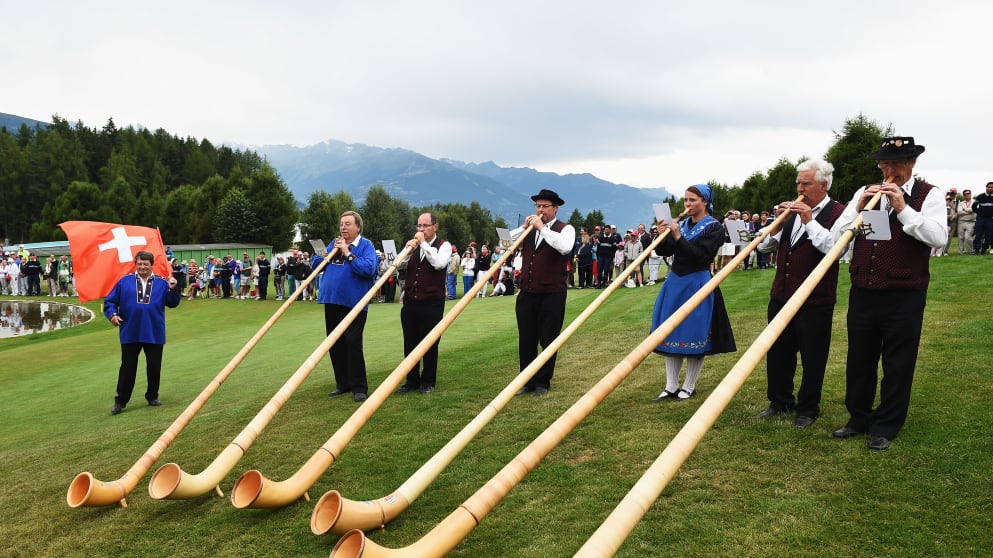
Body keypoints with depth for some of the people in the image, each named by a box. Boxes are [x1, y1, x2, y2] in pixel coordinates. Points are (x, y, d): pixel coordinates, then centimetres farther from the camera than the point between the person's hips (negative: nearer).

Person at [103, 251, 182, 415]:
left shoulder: (161, 283, 3)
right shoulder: (124, 281, 1)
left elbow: (172, 303, 0)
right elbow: (110, 301, 3)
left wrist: (173, 288, -16)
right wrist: (112, 314, -14)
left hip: (155, 333, 1)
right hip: (130, 333, -1)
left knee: (154, 367, 11)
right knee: (127, 367, 7)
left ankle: (152, 396, 27)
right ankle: (120, 401, 16)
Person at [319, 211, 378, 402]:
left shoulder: (366, 246, -4)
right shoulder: (334, 243, 14)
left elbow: (369, 269, -21)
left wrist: (348, 253, -19)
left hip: (354, 303, -7)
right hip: (332, 301, 7)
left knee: (353, 343, -9)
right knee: (335, 344, 12)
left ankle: (359, 387, 0)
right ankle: (343, 383, 24)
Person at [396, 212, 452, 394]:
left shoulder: (444, 245, -1)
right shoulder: (413, 243, 13)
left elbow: (439, 263, -21)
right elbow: (398, 264, 4)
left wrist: (424, 243, -15)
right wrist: (408, 250, -13)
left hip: (432, 302, -5)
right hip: (410, 301, 5)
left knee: (430, 344, 3)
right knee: (410, 343, 10)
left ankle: (428, 382, 15)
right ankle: (412, 380, 21)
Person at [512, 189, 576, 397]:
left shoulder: (565, 229, -4)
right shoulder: (529, 228, 11)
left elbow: (565, 247, -26)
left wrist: (541, 227, -21)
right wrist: (524, 227, -7)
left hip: (552, 294, -5)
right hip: (527, 294, 5)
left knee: (548, 340, 5)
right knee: (526, 340, 11)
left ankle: (543, 382, 18)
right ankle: (527, 380, 24)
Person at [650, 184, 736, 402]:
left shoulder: (714, 227, -5)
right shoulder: (681, 224, 10)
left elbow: (702, 254, -18)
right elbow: (663, 251, 5)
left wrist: (678, 238, -25)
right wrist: (662, 236, -13)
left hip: (698, 285, -6)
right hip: (674, 283, 6)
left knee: (694, 335, 1)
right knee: (671, 334, 7)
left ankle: (689, 387, 14)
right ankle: (671, 387, 15)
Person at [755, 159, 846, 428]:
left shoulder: (837, 213, -7)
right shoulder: (792, 209, 10)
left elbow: (835, 247, -23)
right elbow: (764, 247, 9)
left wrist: (810, 221, -22)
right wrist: (778, 223, -7)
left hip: (815, 301, -6)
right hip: (781, 295, 6)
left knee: (812, 358, 6)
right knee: (777, 352, 14)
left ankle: (808, 409, 24)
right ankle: (780, 402, 31)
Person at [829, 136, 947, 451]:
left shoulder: (929, 195, -2)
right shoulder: (865, 193, 8)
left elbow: (939, 237, -16)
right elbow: (836, 237, 2)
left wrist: (903, 209, -21)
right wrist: (859, 209, -13)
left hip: (904, 297, -4)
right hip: (863, 293, 4)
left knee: (897, 366, 6)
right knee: (859, 360, 14)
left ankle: (886, 427, 21)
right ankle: (859, 419, 31)